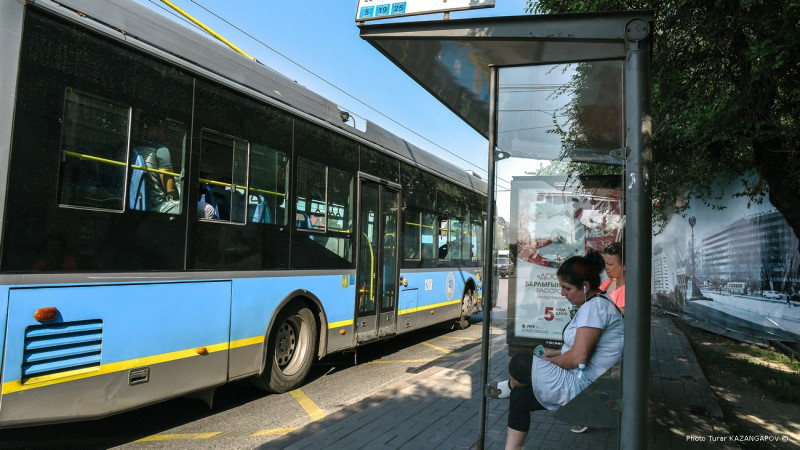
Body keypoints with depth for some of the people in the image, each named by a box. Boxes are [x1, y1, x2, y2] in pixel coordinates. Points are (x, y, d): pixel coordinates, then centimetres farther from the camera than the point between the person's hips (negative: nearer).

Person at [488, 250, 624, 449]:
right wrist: (556, 352, 10)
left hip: (580, 388, -11)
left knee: (519, 363, -9)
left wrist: (549, 362, -7)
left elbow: (577, 358, -24)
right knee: (519, 398, 10)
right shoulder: (595, 304, 13)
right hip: (580, 383, 11)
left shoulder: (595, 306, -20)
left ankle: (509, 387, 24)